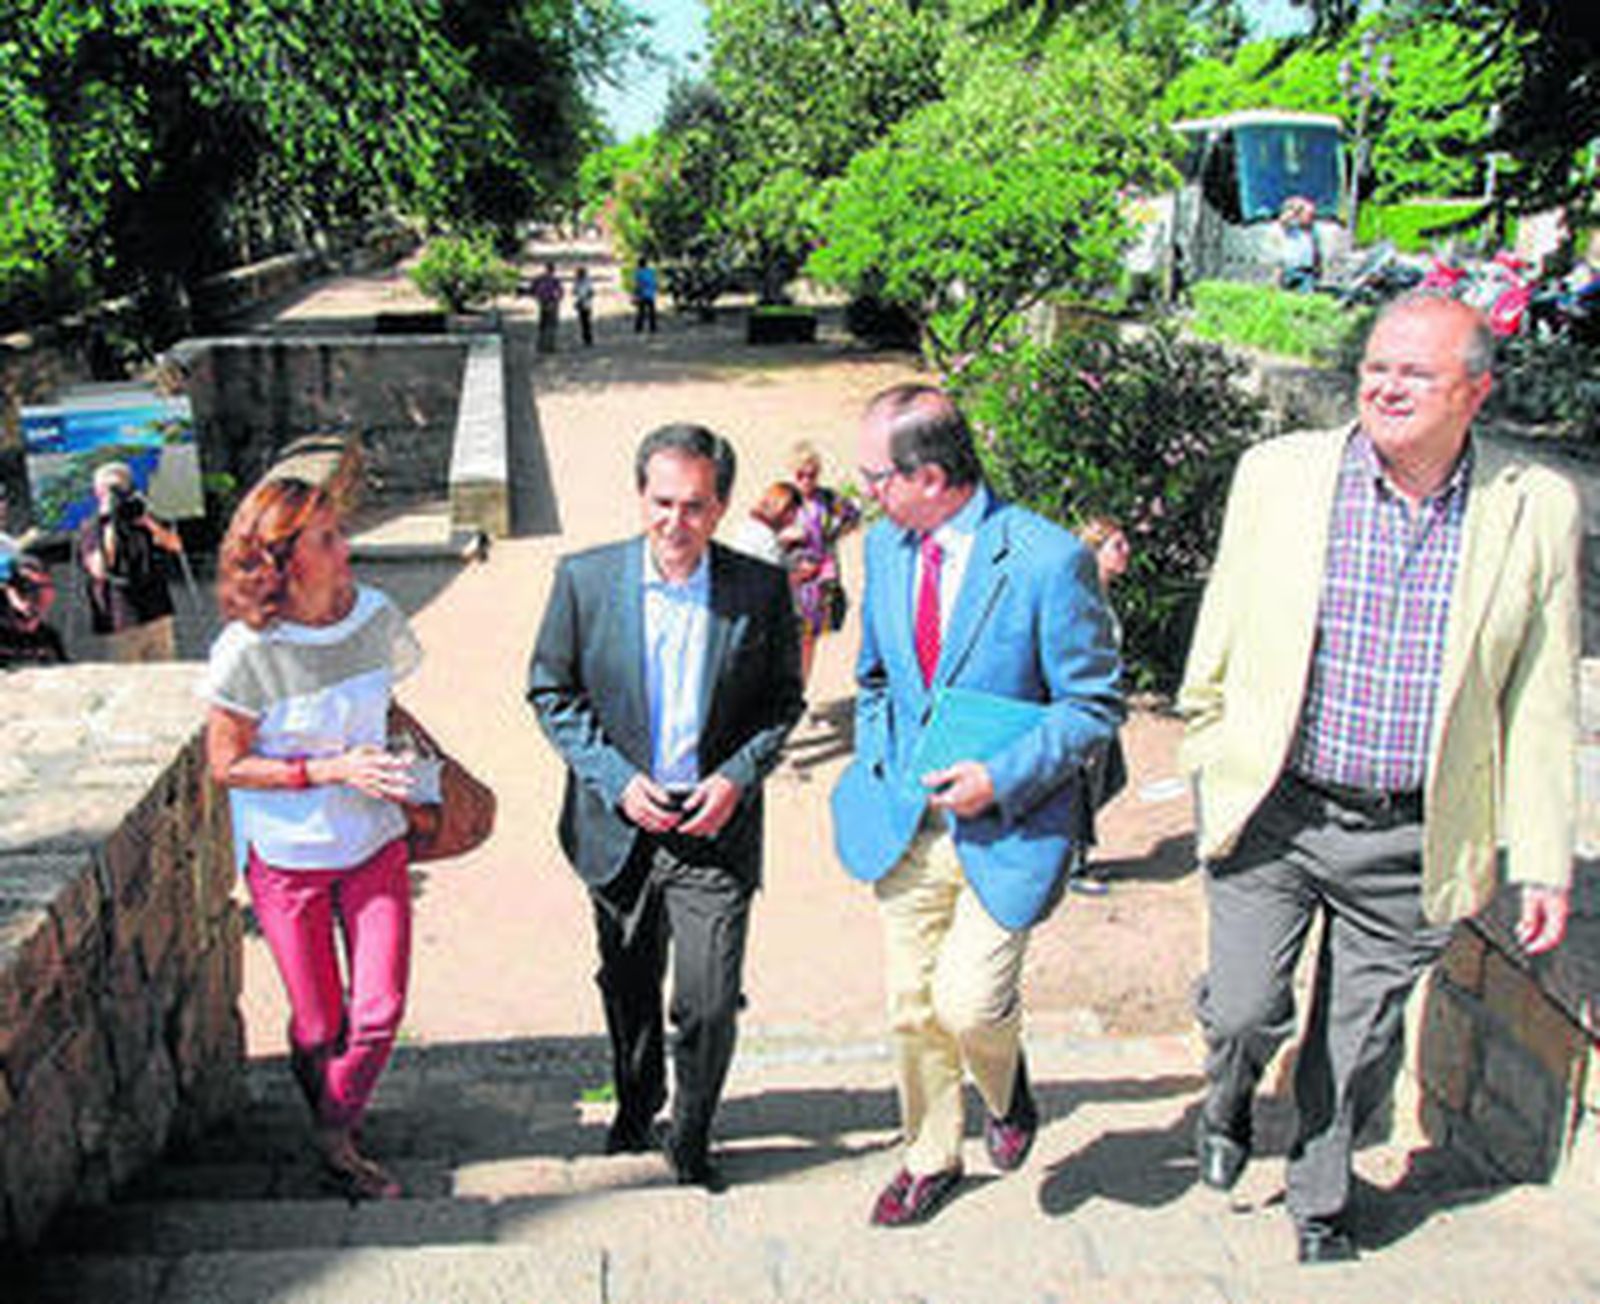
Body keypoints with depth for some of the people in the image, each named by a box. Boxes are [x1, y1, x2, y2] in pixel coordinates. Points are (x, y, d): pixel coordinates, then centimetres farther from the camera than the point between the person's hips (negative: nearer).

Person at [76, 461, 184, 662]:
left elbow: (175, 545, 1)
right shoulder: (90, 529, 0)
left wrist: (146, 521, -12)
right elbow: (99, 570, -15)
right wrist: (111, 527, -16)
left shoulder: (141, 521, 13)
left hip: (158, 617, 4)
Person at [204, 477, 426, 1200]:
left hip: (373, 841, 3)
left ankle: (337, 1137, 26)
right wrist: (331, 770, -22)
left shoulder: (375, 616, -8)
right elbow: (225, 765, -13)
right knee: (319, 1022, 8)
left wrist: (408, 755, -2)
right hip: (286, 853, -3)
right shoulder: (246, 651, -21)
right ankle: (316, 1085, 41)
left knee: (380, 1010, 1)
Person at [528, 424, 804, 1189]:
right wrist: (617, 779, -10)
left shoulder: (761, 590, -8)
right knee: (628, 984, 20)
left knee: (709, 1003, -3)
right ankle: (635, 1104, 48)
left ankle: (691, 1135, 25)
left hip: (716, 826, -1)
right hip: (619, 823, 2)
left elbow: (784, 700, 3)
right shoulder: (584, 579, -7)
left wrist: (739, 776, -12)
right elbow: (551, 692, 0)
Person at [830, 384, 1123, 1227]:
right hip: (906, 823, 5)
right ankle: (931, 1158, 37)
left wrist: (1003, 777, -19)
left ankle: (1006, 1092, 27)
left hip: (1006, 826, -5)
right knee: (912, 1009, 13)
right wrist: (874, 774, 7)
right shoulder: (884, 547, 2)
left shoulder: (1048, 561, -17)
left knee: (968, 1004, -10)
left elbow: (1094, 703, -11)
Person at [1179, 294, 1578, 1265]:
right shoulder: (1278, 473, -4)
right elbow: (1219, 641, 6)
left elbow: (1542, 706, 1)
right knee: (1245, 1011, -3)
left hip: (1414, 841, 1)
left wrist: (1544, 864, 1)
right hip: (1271, 812, 0)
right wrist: (1209, 765, 10)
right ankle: (1228, 1106, 35)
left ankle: (1322, 1205, 40)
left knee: (1360, 1047, 13)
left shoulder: (1537, 511, -3)